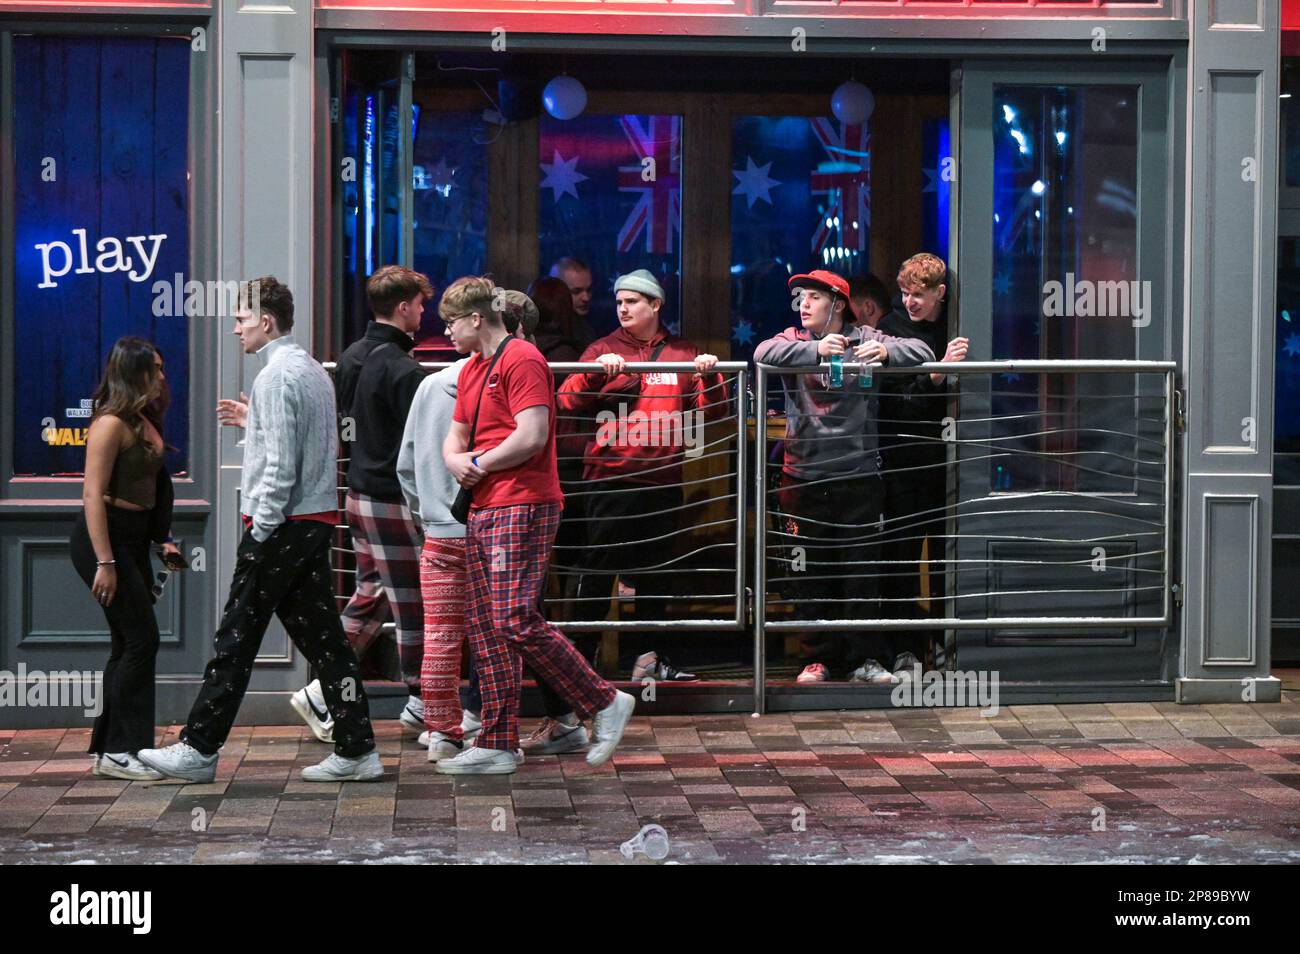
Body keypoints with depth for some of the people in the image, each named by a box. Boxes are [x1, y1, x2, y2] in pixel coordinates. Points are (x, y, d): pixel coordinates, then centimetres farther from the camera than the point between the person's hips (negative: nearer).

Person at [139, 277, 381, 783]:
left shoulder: (276, 376, -14)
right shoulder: (314, 371, 16)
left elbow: (281, 465, -19)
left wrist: (261, 532, -16)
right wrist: (254, 423, 22)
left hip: (282, 526, -9)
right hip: (318, 520, 9)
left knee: (237, 639, -2)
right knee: (322, 636, 8)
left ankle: (199, 750, 4)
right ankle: (356, 750, 6)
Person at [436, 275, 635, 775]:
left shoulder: (521, 360, -10)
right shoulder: (471, 370, 20)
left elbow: (531, 437, -19)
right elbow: (456, 435, 24)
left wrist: (480, 464, -7)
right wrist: (456, 460, 1)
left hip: (521, 508, -10)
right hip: (483, 510, 10)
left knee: (517, 621, -14)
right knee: (486, 627, 7)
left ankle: (605, 702, -1)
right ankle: (497, 745, 9)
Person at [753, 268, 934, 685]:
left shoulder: (865, 340, 2)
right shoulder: (794, 341, 4)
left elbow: (922, 352, -4)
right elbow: (764, 353, -16)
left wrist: (886, 351, -25)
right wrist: (815, 349, -29)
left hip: (859, 475, -1)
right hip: (804, 476, 1)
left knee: (862, 569, 3)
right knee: (811, 572, 6)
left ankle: (866, 658, 12)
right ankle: (819, 657, 16)